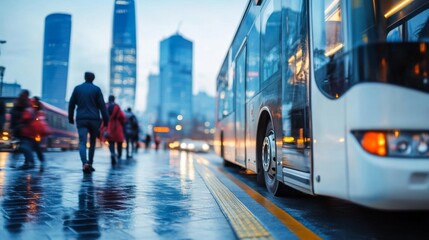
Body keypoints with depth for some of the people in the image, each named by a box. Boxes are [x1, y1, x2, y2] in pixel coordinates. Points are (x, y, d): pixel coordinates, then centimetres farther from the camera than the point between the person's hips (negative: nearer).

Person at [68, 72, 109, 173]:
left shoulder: (77, 88, 8)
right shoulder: (96, 89, 2)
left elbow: (71, 104, 9)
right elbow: (102, 106, -3)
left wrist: (70, 118, 17)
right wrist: (106, 120, -1)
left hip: (81, 119, 0)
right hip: (94, 119, 0)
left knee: (82, 143, -6)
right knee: (92, 142, 15)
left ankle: (85, 163, -28)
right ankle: (90, 164, 17)